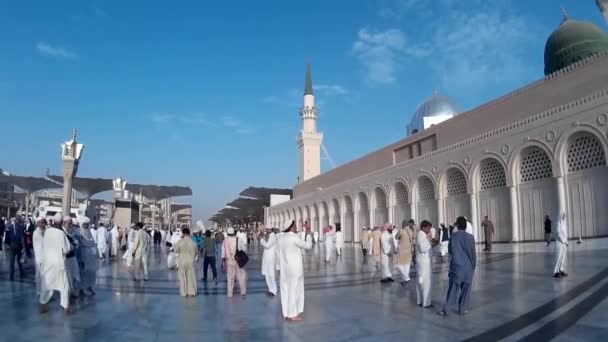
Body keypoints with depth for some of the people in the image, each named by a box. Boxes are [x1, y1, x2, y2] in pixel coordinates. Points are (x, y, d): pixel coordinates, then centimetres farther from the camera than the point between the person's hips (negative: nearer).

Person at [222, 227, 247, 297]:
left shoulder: (225, 240, -4)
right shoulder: (237, 240, -9)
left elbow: (223, 252, -2)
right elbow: (239, 250, -6)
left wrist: (223, 262, 5)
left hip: (229, 261, 2)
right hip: (237, 261, -2)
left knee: (230, 277, 12)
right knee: (241, 276, 10)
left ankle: (229, 293, 17)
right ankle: (243, 292, 13)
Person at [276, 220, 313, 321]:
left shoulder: (280, 238, 4)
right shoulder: (294, 237, -17)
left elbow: (278, 253, 9)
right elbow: (308, 245, -8)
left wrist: (280, 266, 17)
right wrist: (308, 235, 6)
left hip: (284, 268, 7)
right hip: (295, 268, -7)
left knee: (285, 290, 11)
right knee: (294, 290, 1)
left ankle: (286, 313, 18)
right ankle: (293, 315, 6)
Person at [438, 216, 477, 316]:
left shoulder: (453, 236, -5)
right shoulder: (470, 237, -9)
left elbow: (449, 251, 6)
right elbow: (473, 253, -5)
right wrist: (474, 265, 9)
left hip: (456, 266, 1)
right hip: (467, 267, -1)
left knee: (452, 288, 6)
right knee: (465, 289, 11)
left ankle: (445, 309, 2)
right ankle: (462, 309, 16)